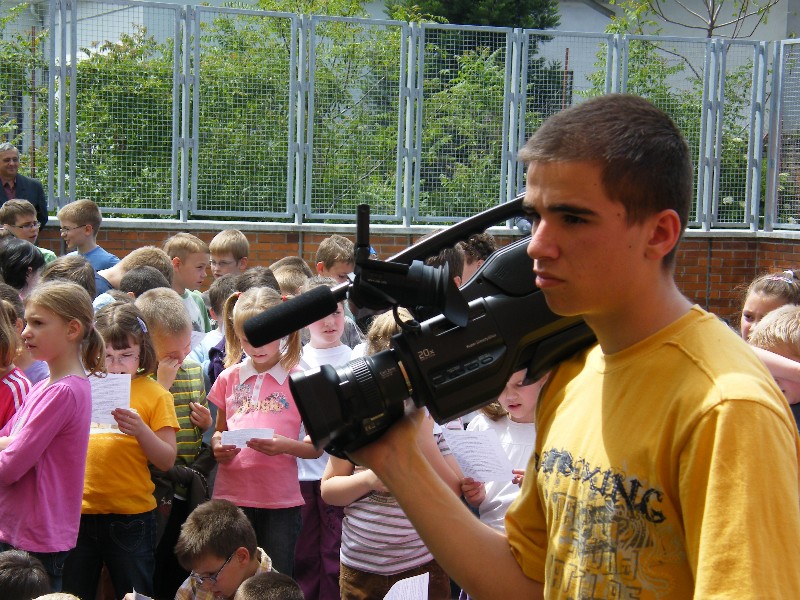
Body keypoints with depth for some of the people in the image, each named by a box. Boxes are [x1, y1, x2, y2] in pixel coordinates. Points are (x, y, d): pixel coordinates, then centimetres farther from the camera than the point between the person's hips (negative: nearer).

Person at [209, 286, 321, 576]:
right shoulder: (229, 378, 9)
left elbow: (316, 448, 1)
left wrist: (286, 446, -19)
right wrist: (218, 446, -4)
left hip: (280, 500, -2)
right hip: (232, 495, 2)